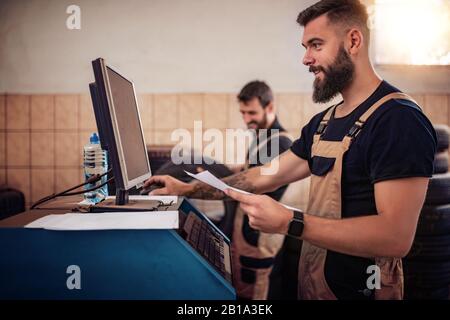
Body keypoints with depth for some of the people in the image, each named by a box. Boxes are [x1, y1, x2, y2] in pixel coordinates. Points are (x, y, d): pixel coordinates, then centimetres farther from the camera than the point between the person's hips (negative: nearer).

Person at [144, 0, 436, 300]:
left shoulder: (399, 119, -20)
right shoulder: (323, 122, 7)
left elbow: (396, 236, -27)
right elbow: (267, 176, 10)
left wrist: (289, 222, -30)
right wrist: (188, 189, 8)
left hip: (360, 289, -8)